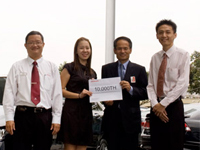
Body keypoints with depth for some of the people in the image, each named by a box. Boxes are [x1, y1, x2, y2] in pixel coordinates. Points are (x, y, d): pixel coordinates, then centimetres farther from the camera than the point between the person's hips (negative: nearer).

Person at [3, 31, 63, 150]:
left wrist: (56, 119, -1)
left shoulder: (52, 68, 11)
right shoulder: (17, 67, 8)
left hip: (45, 116, 1)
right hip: (23, 115, -1)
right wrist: (9, 118, -7)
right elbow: (9, 93, 2)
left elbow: (57, 94, 6)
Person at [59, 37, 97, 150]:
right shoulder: (70, 68, 1)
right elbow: (60, 90, -7)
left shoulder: (92, 73, 19)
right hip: (72, 111, -6)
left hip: (86, 113, 6)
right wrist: (79, 95, -17)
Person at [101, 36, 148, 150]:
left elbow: (145, 93, 1)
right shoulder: (106, 69, 12)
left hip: (130, 119, -1)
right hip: (111, 118, 1)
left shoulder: (139, 70, 6)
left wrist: (131, 89, -15)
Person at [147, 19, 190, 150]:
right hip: (156, 107, 4)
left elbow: (183, 84, -11)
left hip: (174, 105, -4)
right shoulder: (155, 58, 11)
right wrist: (155, 104, -10)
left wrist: (163, 104, -13)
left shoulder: (183, 55, -4)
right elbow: (150, 84, 7)